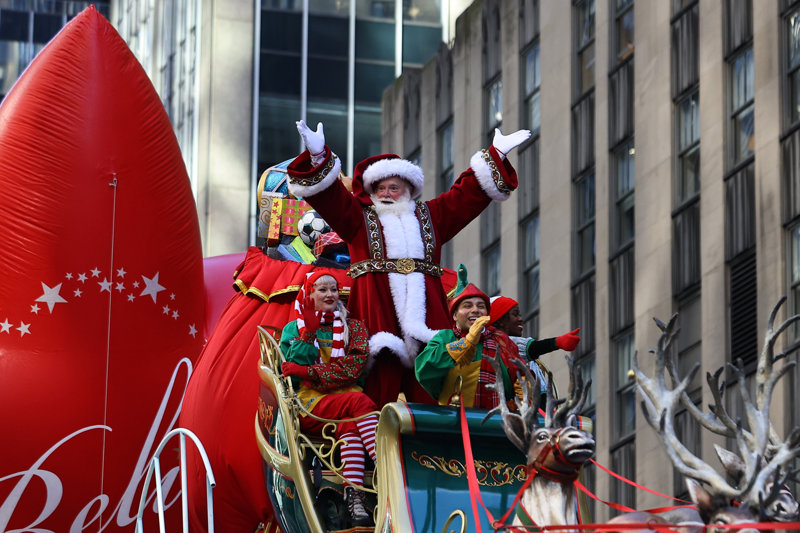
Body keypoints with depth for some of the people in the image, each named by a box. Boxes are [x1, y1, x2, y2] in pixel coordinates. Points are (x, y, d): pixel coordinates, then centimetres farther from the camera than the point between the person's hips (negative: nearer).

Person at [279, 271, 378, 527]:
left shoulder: (353, 327, 18)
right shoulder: (295, 328, 17)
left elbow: (355, 366, -1)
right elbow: (293, 367, 0)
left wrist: (309, 372, -8)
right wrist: (309, 330, -5)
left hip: (347, 397, 2)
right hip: (310, 405, -2)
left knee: (350, 428, -36)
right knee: (361, 403, -33)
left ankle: (354, 498, -53)